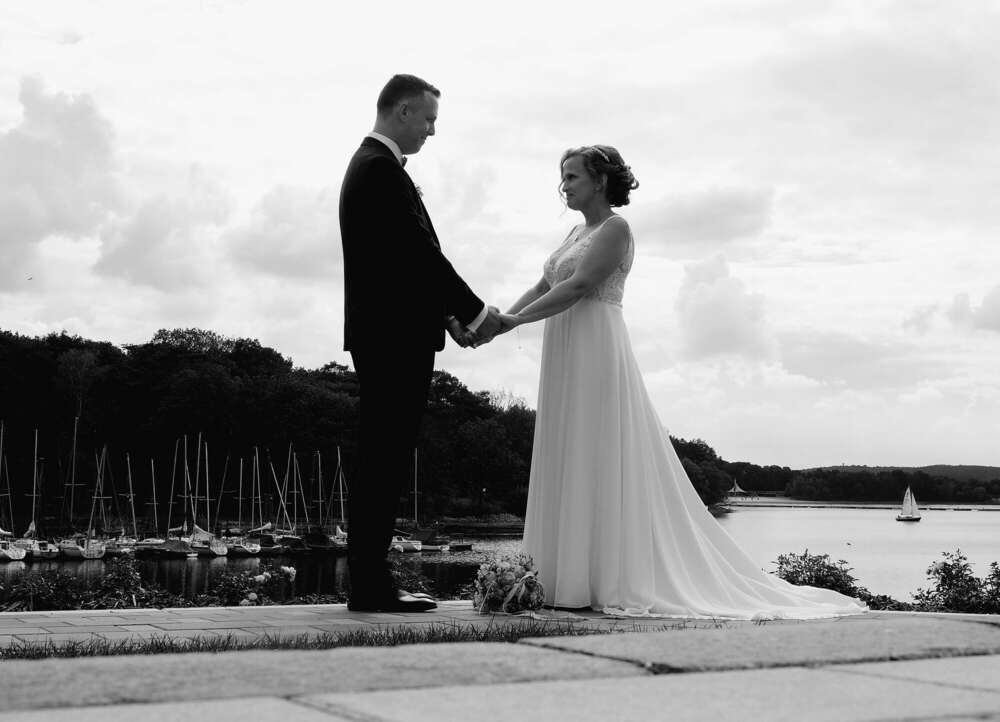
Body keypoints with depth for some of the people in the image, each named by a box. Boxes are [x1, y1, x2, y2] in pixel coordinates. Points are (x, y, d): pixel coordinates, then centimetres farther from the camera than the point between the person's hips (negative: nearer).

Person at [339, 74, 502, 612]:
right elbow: (421, 254, -17)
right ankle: (371, 588, -5)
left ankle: (370, 582, 15)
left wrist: (449, 317, 15)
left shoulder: (370, 164, 19)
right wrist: (476, 311, -9)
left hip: (384, 339, 11)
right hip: (396, 339, -11)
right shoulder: (382, 169, -13)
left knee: (382, 463, 11)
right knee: (385, 462, -8)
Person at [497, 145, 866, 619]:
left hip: (596, 357, -9)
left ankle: (611, 582, -5)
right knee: (570, 467, 7)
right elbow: (543, 287, 15)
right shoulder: (578, 232, 19)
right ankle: (572, 578, 9)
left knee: (600, 465, -8)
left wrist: (515, 320, -21)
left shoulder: (614, 229, -7)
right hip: (567, 361, 9)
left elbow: (577, 286, -18)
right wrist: (501, 319, 0)